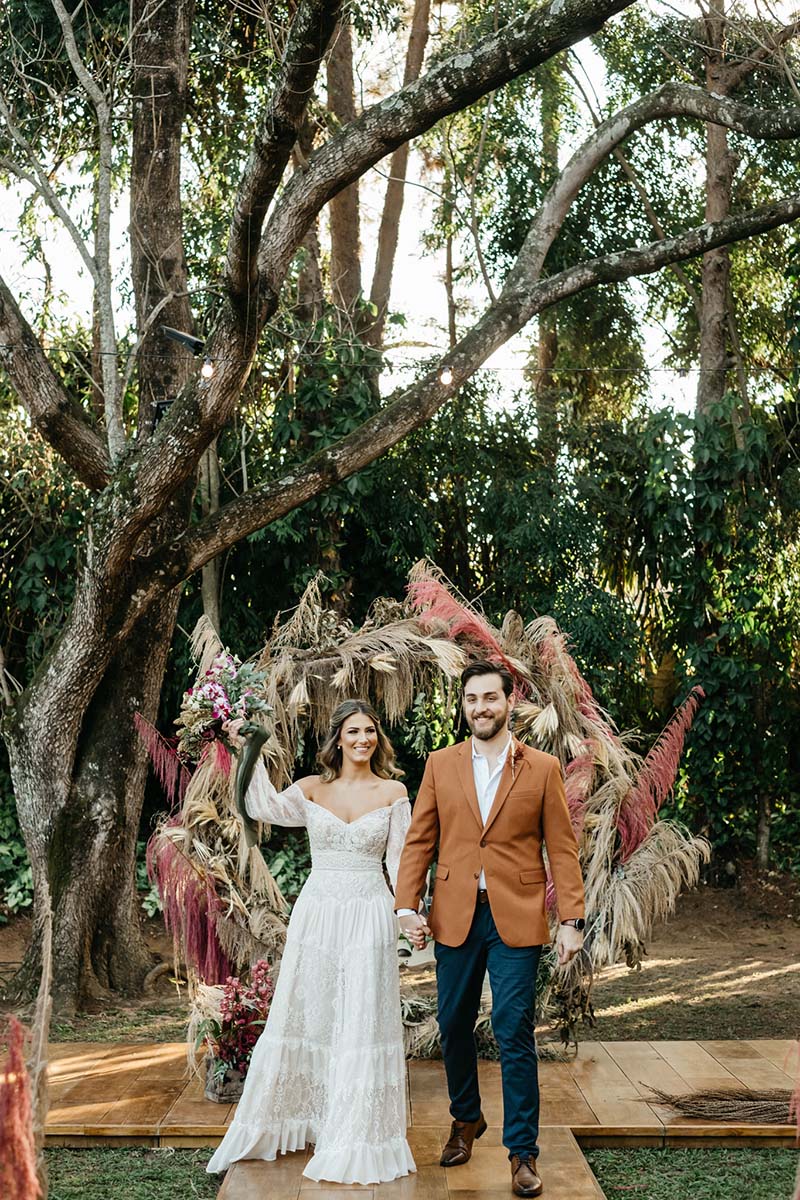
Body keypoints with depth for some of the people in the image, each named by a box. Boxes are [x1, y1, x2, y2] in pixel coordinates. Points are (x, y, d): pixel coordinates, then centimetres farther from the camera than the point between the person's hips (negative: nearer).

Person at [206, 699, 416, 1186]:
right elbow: (266, 808, -12)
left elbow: (400, 859, 3)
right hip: (317, 913, 1)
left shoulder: (393, 792, 3)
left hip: (369, 916, -1)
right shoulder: (313, 789, 4)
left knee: (361, 1024, 2)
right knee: (304, 1015, 9)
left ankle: (355, 1138, 14)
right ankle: (288, 1119, 24)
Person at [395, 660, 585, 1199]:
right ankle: (466, 1120, 35)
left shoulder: (543, 768, 2)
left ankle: (523, 1151, 9)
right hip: (456, 916, 3)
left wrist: (572, 919, -6)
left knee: (515, 1034, -3)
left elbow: (562, 848, 0)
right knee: (454, 1027, 12)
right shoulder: (441, 765, 7)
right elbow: (419, 840, 7)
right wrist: (407, 905, -3)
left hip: (516, 918, -2)